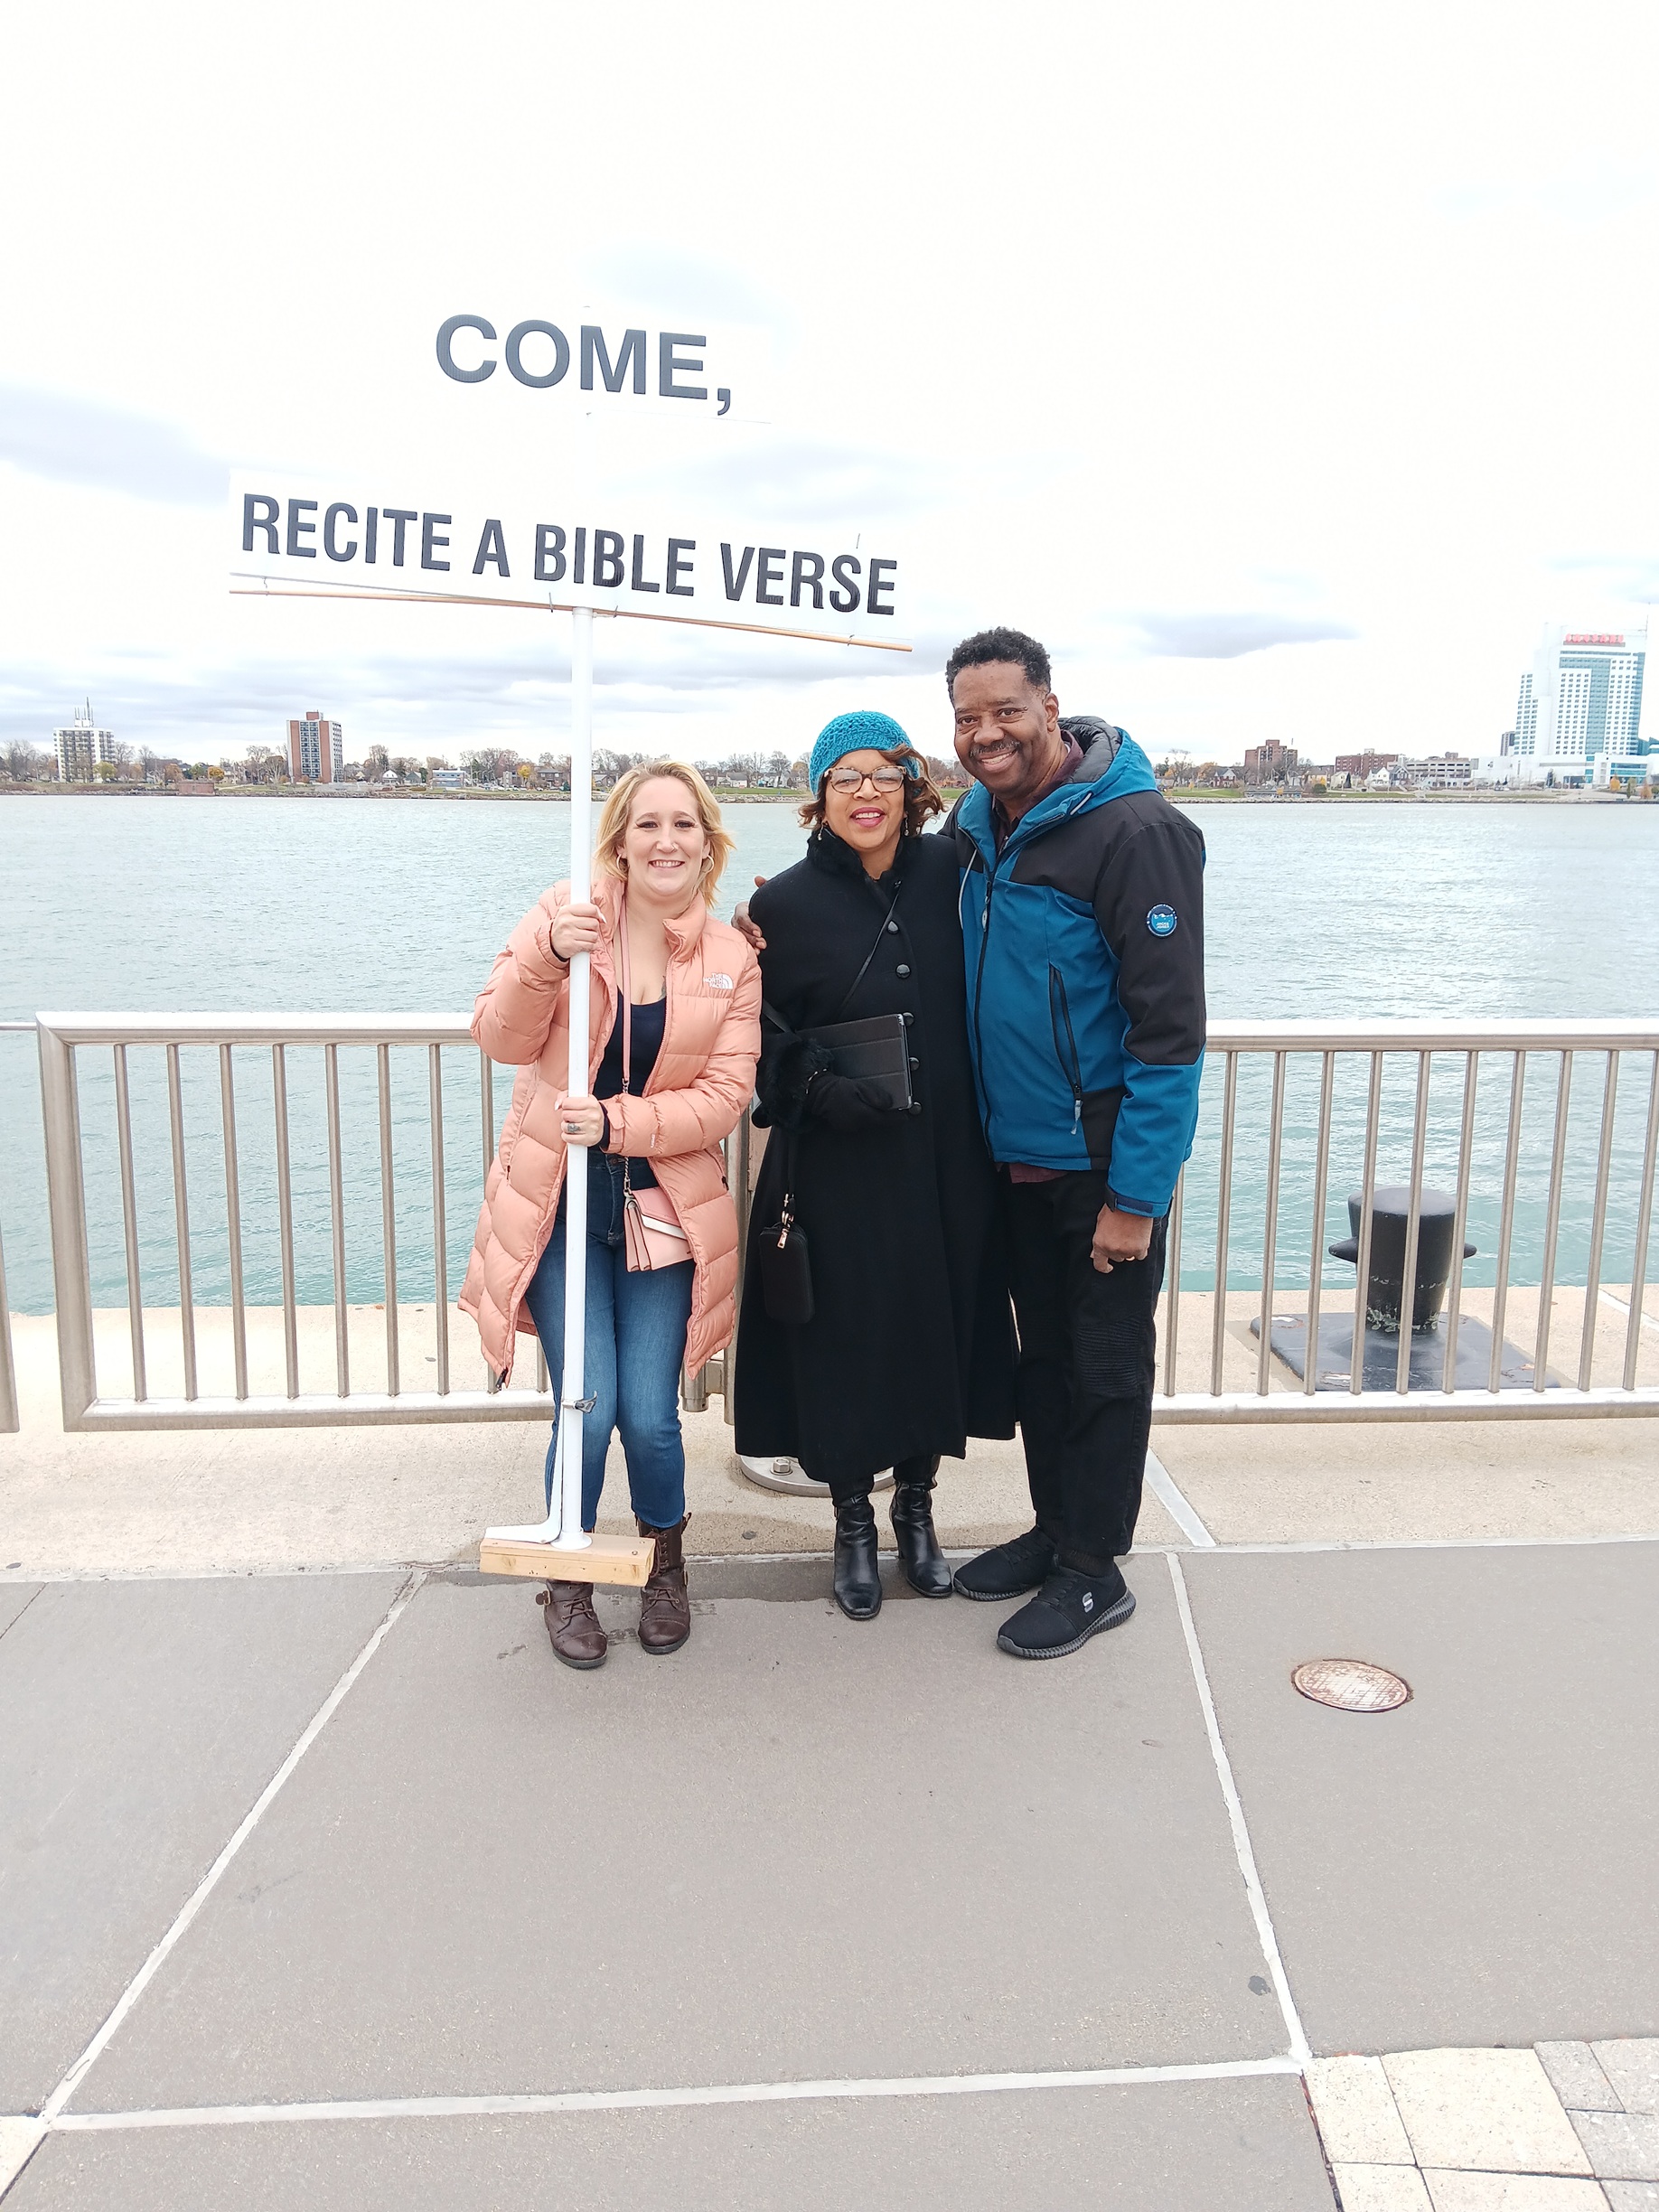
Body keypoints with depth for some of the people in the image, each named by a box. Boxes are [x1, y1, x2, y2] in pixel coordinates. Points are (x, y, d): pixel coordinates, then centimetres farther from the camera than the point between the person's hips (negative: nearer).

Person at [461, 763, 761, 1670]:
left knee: (650, 1417, -2)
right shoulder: (563, 917, -2)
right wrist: (549, 955, -25)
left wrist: (617, 1122, -19)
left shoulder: (732, 958, 1)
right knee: (587, 1410, -7)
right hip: (559, 1204, -1)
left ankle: (665, 1562, 30)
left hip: (662, 1207, 1)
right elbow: (501, 1037, -8)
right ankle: (569, 1578, 22)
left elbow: (725, 1093, -5)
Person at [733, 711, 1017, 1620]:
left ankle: (915, 1505, 34)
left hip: (946, 1161, 2)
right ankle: (852, 1522, 28)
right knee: (845, 1339, 5)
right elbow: (754, 1036, -1)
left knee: (938, 1330, 11)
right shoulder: (786, 903, -5)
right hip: (836, 1168, -2)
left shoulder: (949, 874, 1)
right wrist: (816, 1085, -17)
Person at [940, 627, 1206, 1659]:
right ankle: (1055, 1528, 35)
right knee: (1043, 1351, 18)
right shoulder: (976, 820, 5)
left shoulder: (1135, 830, -19)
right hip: (1019, 1153, 7)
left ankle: (1096, 1572, 21)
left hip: (1108, 1157, -7)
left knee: (1107, 1366, 6)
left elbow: (1170, 1027, -21)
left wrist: (1136, 1196, -21)